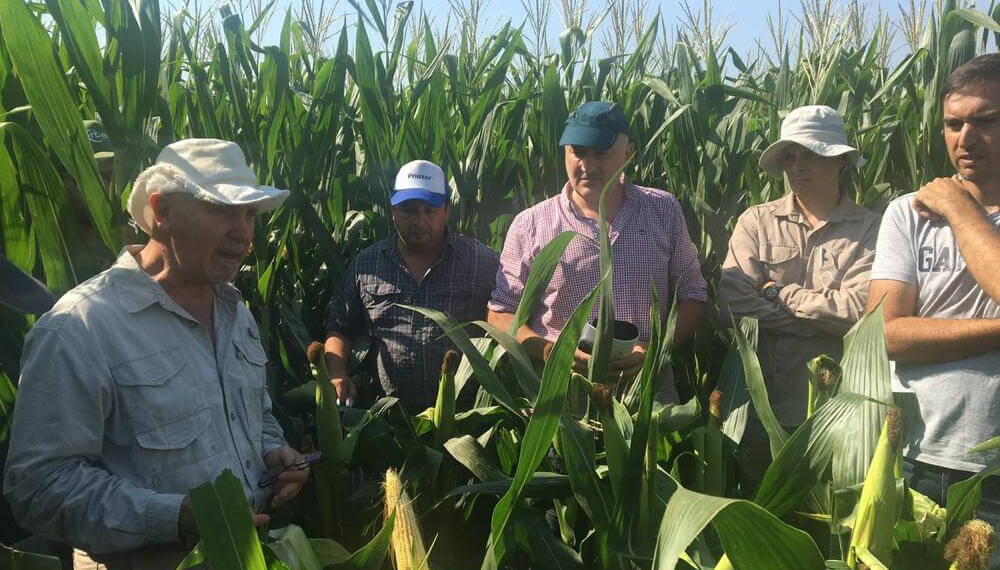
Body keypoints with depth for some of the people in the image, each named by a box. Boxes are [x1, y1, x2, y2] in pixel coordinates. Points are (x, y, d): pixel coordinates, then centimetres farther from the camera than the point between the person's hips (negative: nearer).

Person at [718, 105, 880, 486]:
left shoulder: (868, 230, -3)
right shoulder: (756, 221, 1)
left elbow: (862, 309, -17)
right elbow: (733, 305, -11)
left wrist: (781, 292, -10)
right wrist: (824, 318, -11)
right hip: (761, 406, 2)